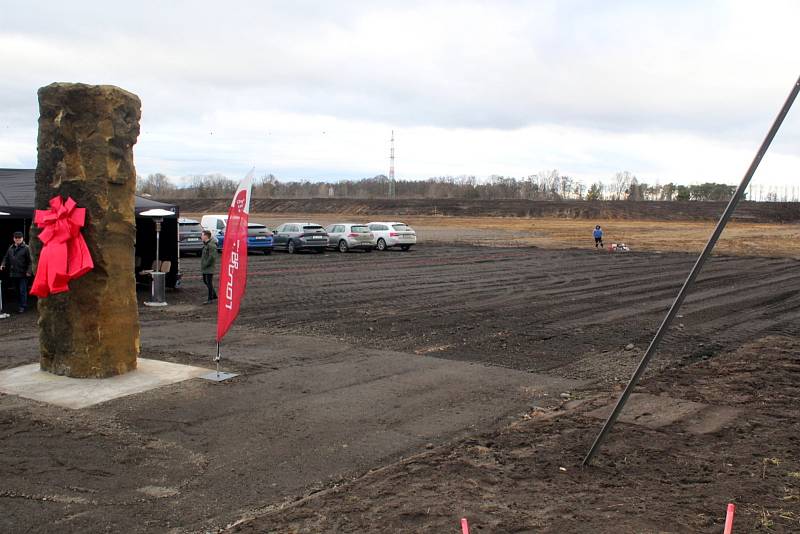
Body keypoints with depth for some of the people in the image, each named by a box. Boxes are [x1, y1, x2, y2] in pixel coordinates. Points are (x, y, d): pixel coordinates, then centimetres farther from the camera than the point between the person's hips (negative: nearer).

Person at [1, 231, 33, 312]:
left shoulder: (26, 248, -5)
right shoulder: (11, 248, 12)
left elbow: (30, 261, -8)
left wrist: (28, 271, -15)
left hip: (23, 274, -6)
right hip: (13, 274, 6)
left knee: (23, 291, -4)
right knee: (18, 290, 12)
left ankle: (23, 307, 0)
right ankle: (22, 304, 20)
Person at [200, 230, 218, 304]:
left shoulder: (211, 245, -20)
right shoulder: (206, 244, 13)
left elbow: (212, 256, -26)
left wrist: (206, 264, -20)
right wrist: (202, 264, 14)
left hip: (209, 267, -11)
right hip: (205, 267, 11)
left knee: (209, 282, -3)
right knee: (205, 281, 18)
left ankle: (210, 299, 5)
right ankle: (214, 295, 29)